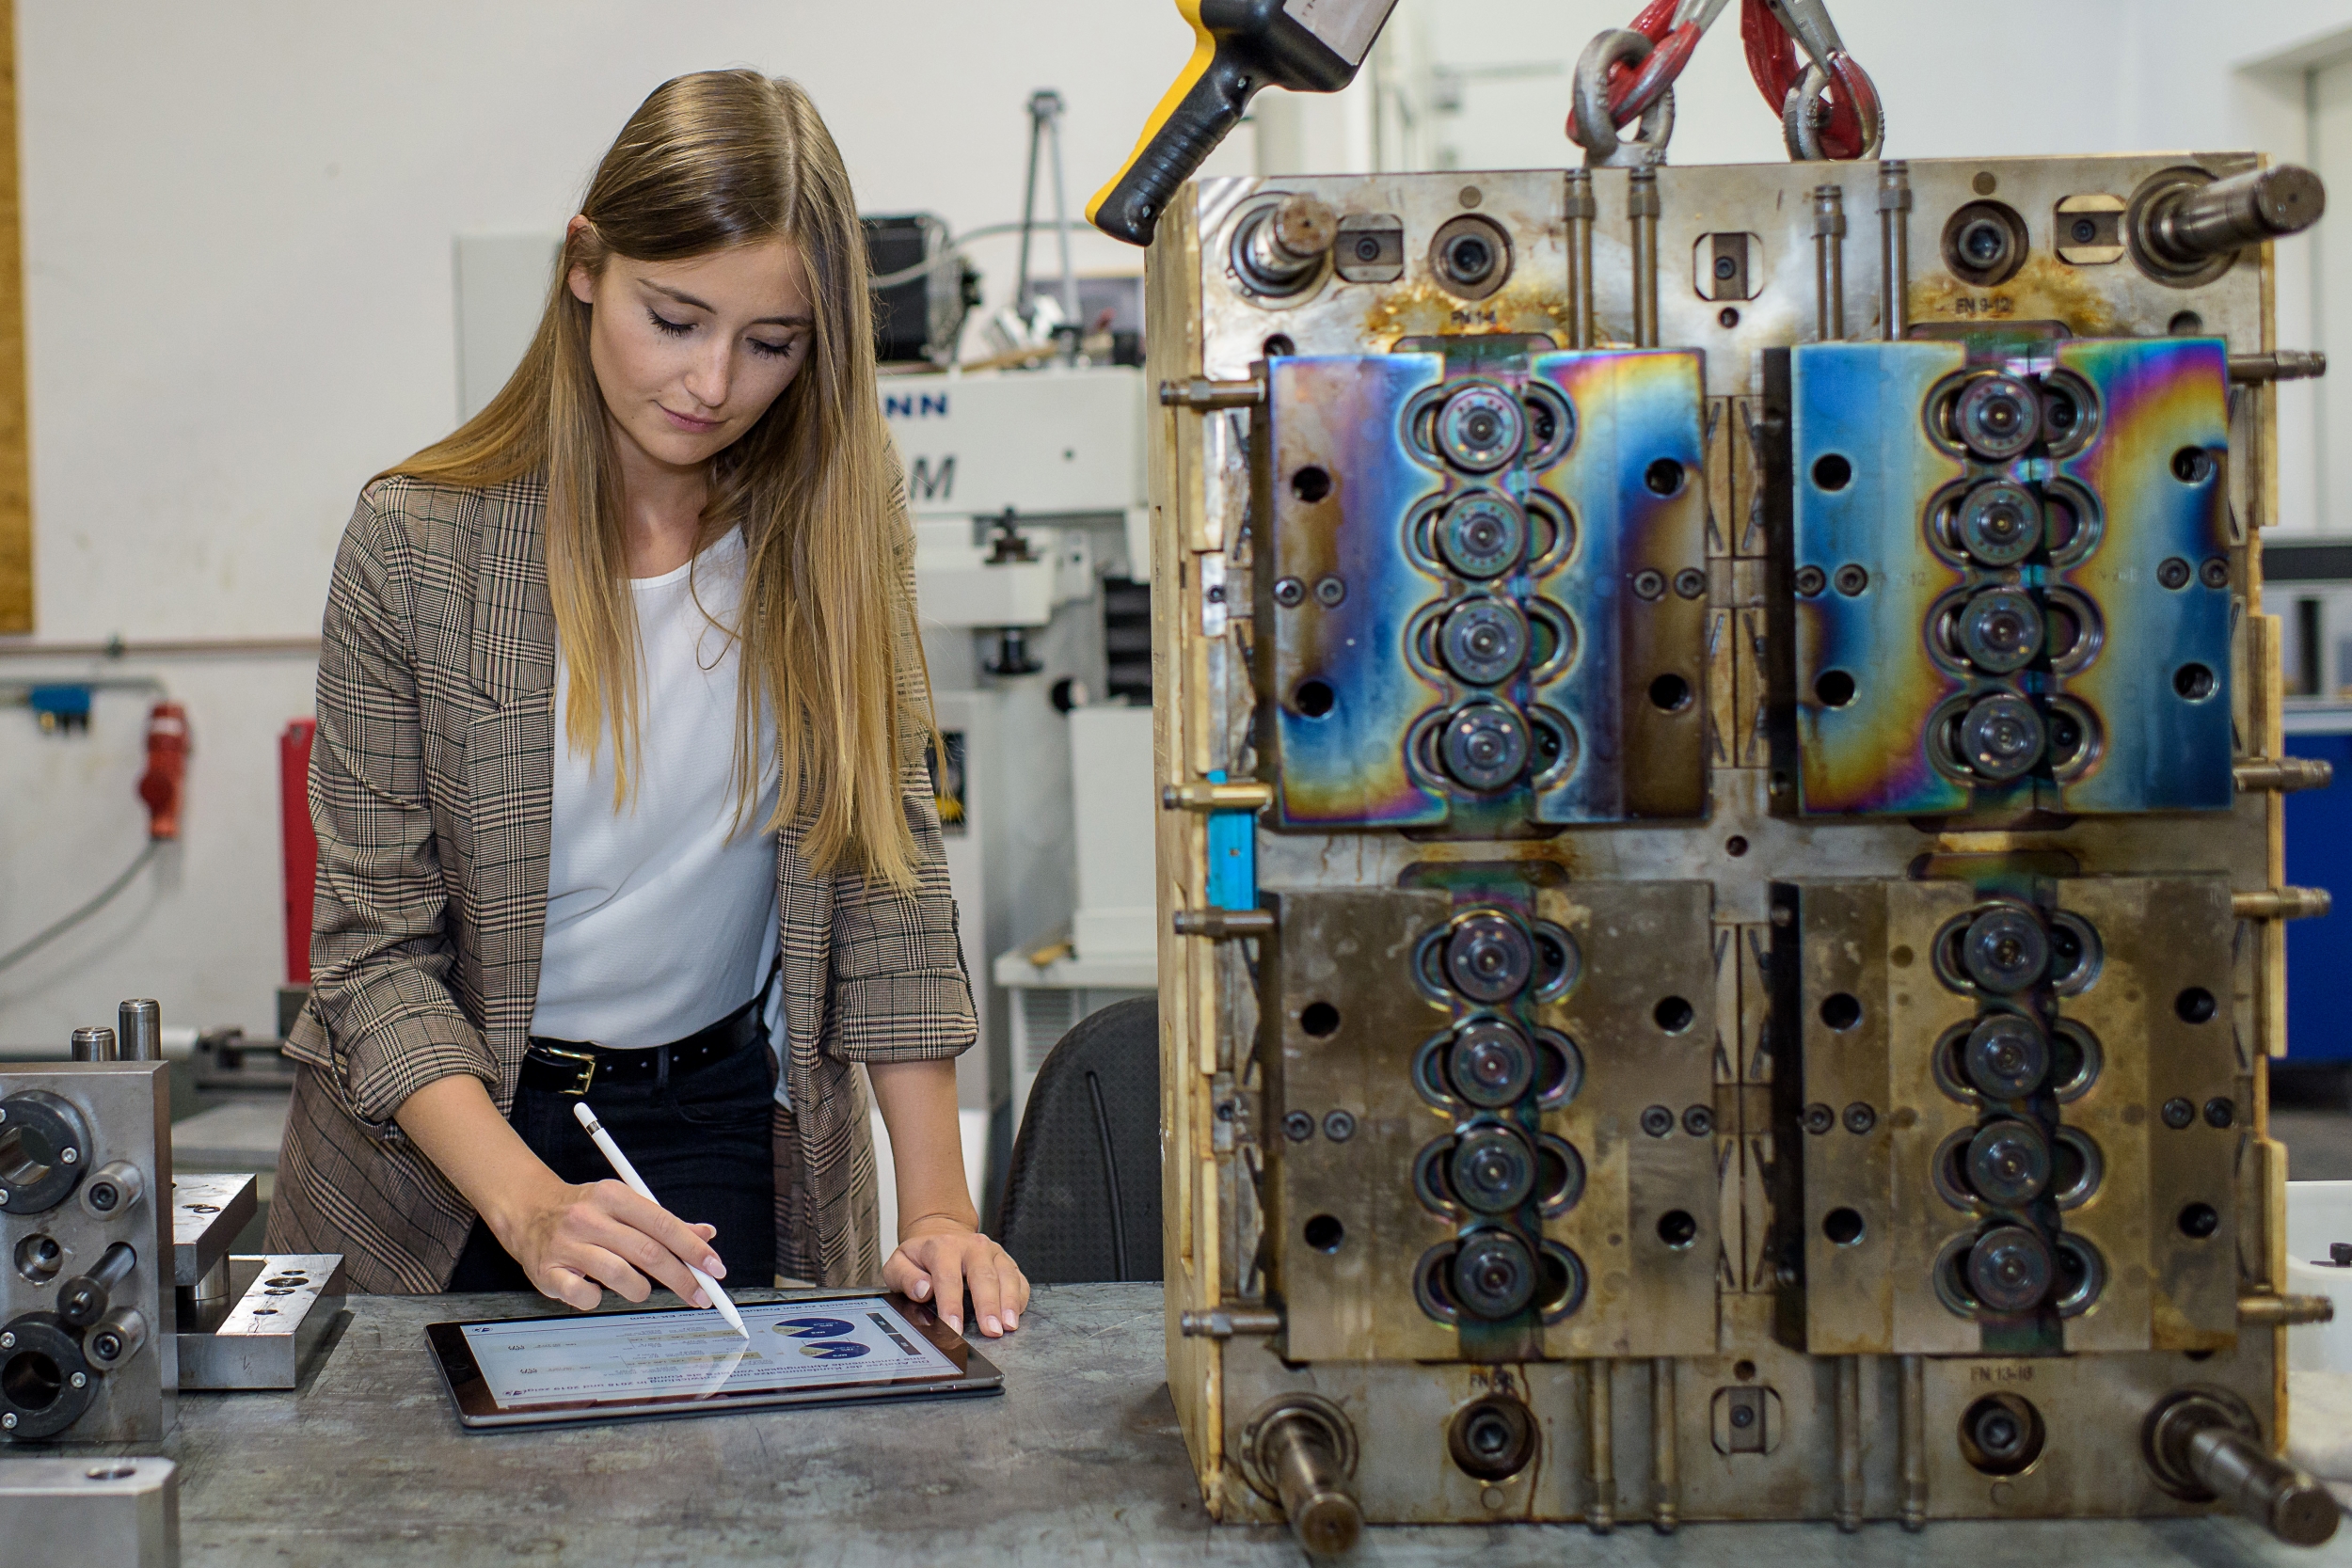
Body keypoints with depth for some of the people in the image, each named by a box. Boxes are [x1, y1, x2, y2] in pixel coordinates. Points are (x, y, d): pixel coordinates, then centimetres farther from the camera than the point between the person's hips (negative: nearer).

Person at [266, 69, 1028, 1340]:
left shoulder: (837, 522, -6)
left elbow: (888, 878, -5)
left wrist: (938, 1204, -13)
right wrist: (526, 1202, -26)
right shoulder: (416, 540, -13)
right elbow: (374, 944, -12)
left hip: (726, 1126, 1)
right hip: (446, 1134, -1)